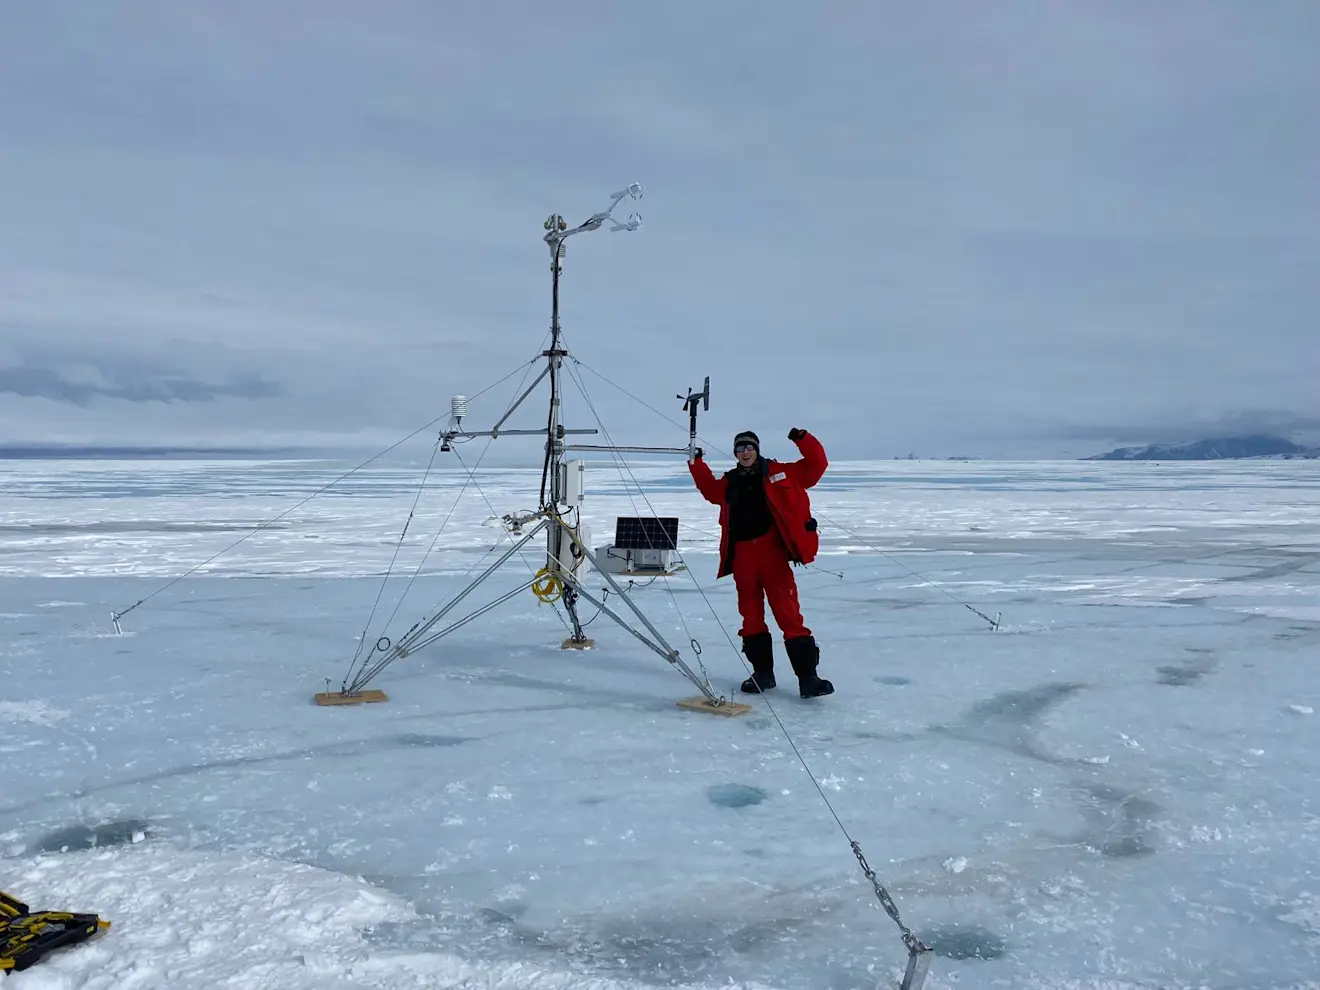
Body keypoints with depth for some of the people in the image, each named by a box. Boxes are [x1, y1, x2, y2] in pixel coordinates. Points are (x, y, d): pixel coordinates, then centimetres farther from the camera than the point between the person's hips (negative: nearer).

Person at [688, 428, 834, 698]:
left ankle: (807, 676, -5)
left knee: (788, 613, -8)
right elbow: (710, 491, 35)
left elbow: (816, 466, 5)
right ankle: (762, 672, 22)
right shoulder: (729, 483, 14)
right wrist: (697, 464, 30)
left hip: (772, 553, -4)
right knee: (751, 616, 10)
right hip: (742, 556, 4)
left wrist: (803, 440, -8)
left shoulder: (778, 473, 4)